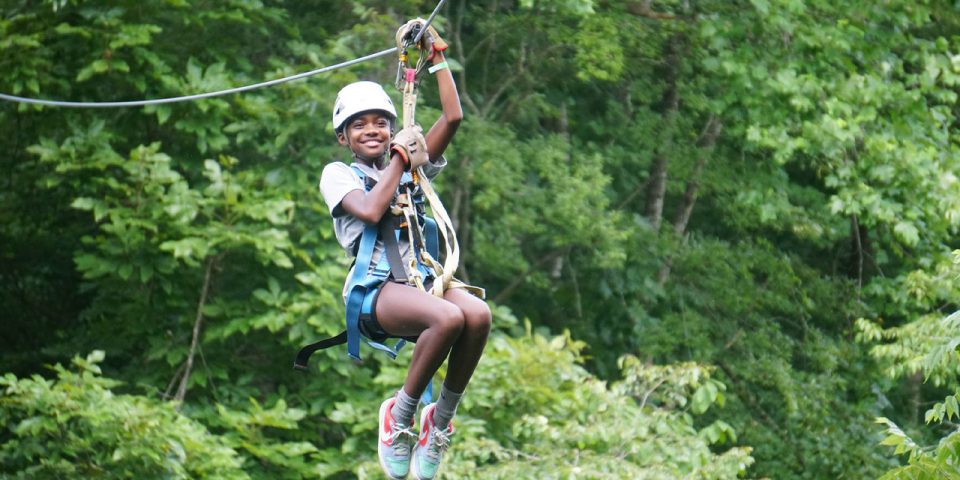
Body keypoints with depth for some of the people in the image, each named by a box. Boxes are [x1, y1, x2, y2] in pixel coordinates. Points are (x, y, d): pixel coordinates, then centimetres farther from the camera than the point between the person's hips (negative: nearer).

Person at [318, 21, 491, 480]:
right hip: (377, 291, -5)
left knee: (478, 314, -32)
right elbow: (370, 210, -13)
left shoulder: (413, 165, 21)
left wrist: (437, 57, 12)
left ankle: (441, 419, -15)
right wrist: (399, 159, -3)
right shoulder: (337, 174, 8)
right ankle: (400, 415, -18)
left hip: (424, 279, 5)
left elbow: (453, 117, 12)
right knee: (449, 317, -37)